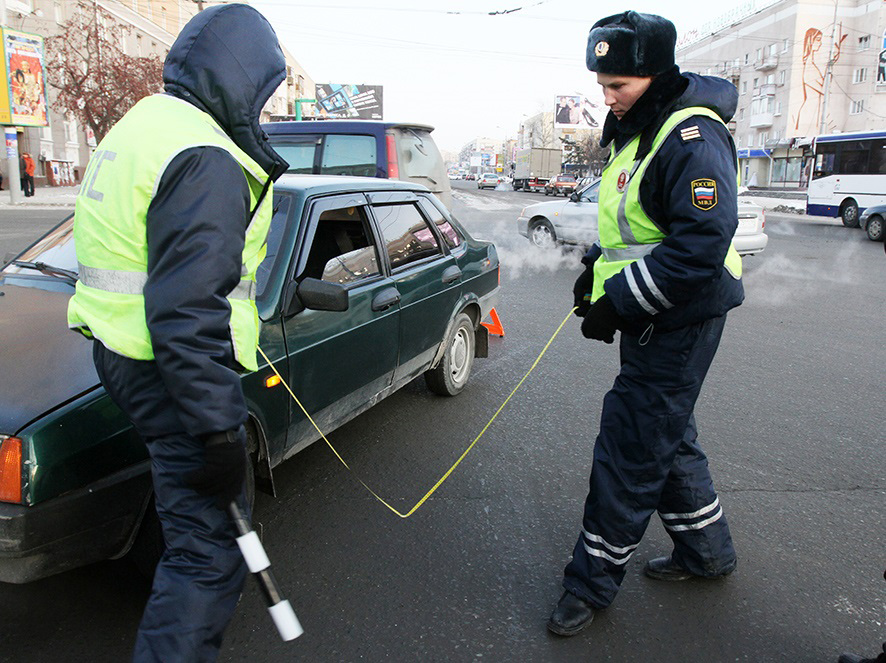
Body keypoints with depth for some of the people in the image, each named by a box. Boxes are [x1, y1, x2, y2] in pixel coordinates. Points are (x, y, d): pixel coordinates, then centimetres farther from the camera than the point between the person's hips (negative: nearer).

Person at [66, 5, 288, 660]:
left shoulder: (142, 125, 14)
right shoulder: (205, 160, -20)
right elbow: (186, 314, -28)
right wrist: (216, 432, -24)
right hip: (172, 369, -11)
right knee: (210, 554, -4)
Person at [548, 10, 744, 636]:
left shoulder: (692, 137, -19)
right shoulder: (637, 131, 13)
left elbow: (700, 248, -27)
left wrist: (619, 303, -23)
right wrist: (596, 267, 10)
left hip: (678, 322, -10)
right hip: (650, 319, 10)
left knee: (630, 451, -3)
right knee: (666, 436, 20)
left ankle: (594, 580, 14)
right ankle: (707, 550, 40)